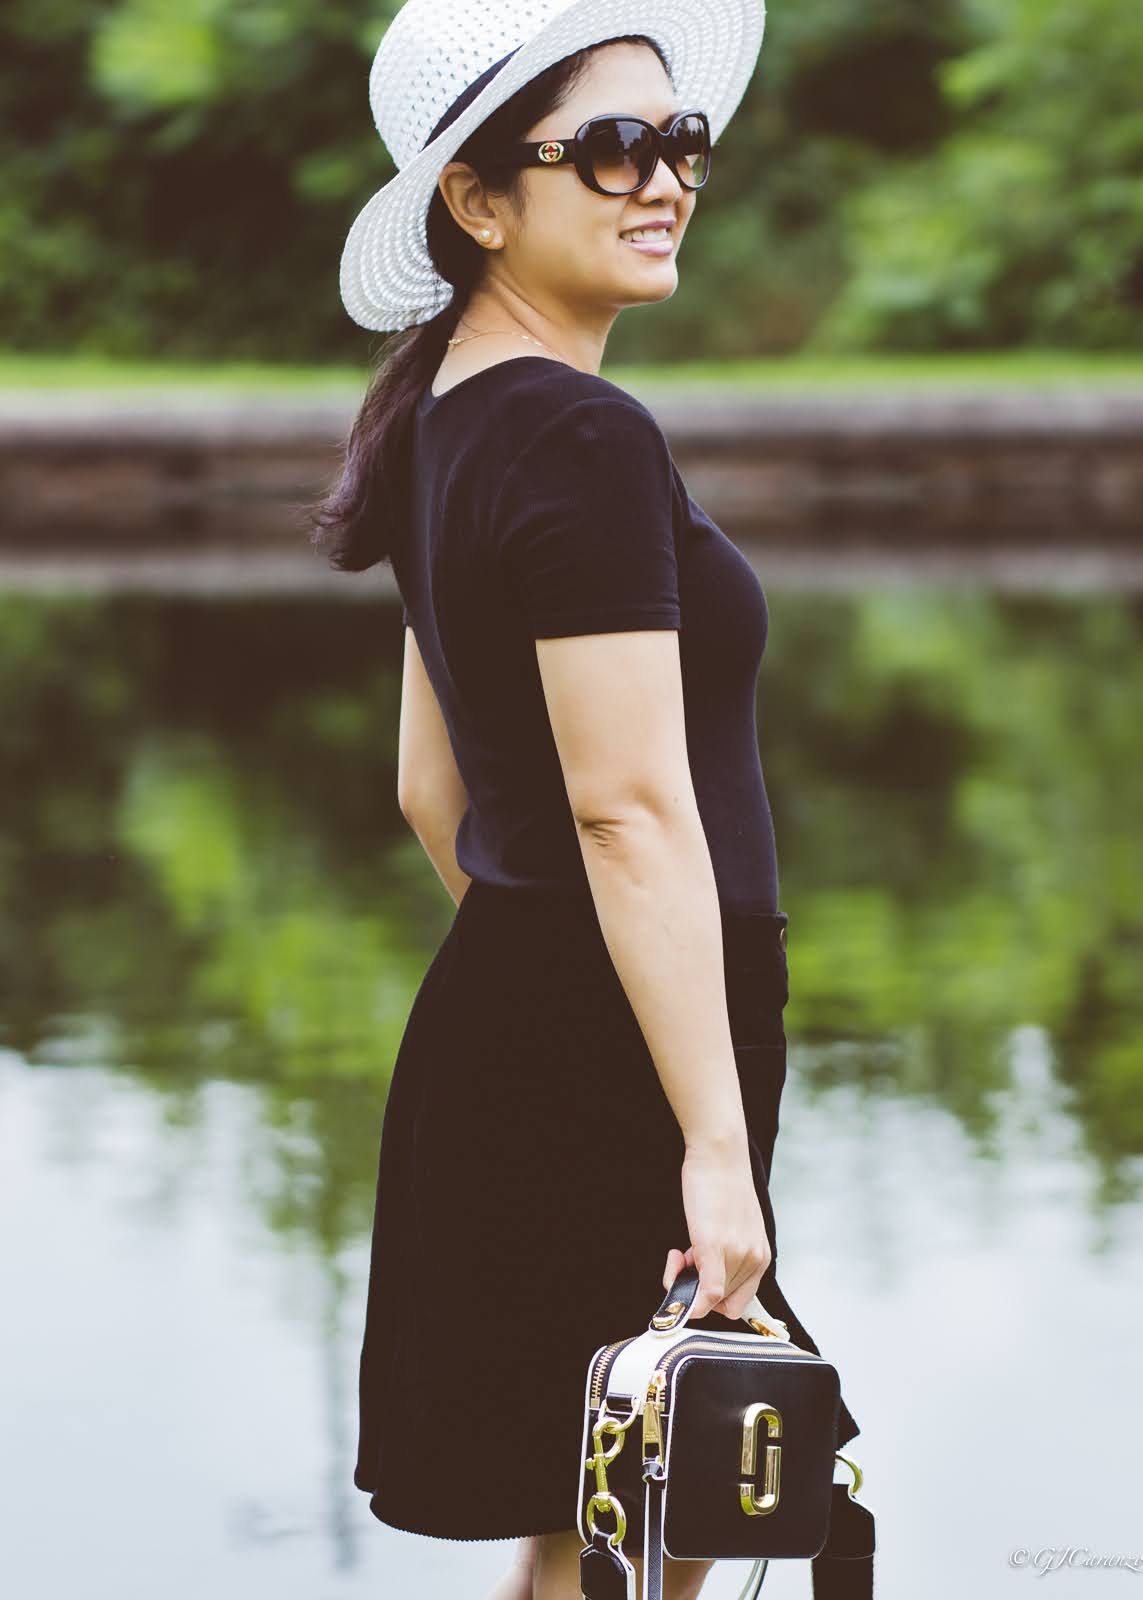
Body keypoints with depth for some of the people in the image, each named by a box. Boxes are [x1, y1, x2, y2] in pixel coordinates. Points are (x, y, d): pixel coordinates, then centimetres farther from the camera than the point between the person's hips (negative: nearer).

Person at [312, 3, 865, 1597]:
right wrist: (717, 1142, -23)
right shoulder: (587, 439, -17)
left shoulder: (457, 426, 13)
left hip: (503, 1013, 10)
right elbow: (634, 812, -22)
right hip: (610, 1057, -10)